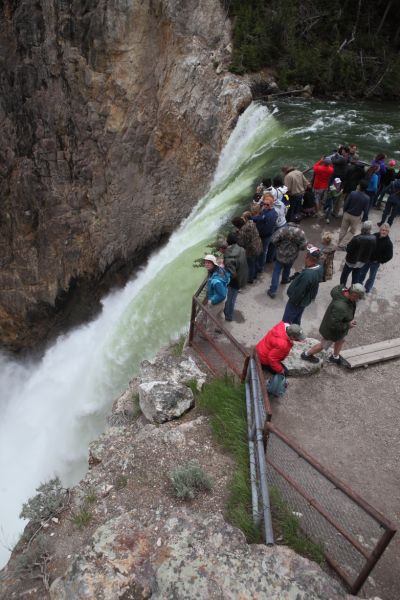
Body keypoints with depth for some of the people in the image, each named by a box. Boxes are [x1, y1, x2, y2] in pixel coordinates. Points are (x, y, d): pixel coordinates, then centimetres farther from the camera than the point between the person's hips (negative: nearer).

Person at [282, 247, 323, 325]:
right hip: (305, 301, 8)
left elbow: (299, 292, -29)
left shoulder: (307, 275, -39)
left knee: (286, 321, 14)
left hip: (297, 301, -8)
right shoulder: (319, 268, -11)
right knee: (297, 320, 28)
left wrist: (292, 301, -13)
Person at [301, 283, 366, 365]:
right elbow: (333, 324, -39)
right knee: (323, 345, 19)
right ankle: (306, 355, 44)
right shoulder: (340, 307, -45)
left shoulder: (344, 290, -20)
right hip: (332, 330, -8)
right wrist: (347, 326, -25)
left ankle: (335, 357, 58)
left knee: (341, 340, 31)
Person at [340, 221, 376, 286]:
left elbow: (348, 249, -23)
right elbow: (372, 251, -2)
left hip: (351, 261, -5)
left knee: (344, 275, 17)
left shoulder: (357, 238, -31)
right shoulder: (374, 239, -14)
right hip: (362, 262, 5)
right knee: (356, 277, 21)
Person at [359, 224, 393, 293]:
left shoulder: (388, 243, -20)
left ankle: (367, 290, 31)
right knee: (362, 273, 19)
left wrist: (380, 261, -14)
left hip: (375, 262, -4)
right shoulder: (374, 236, -10)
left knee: (372, 277, 13)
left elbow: (389, 256, -16)